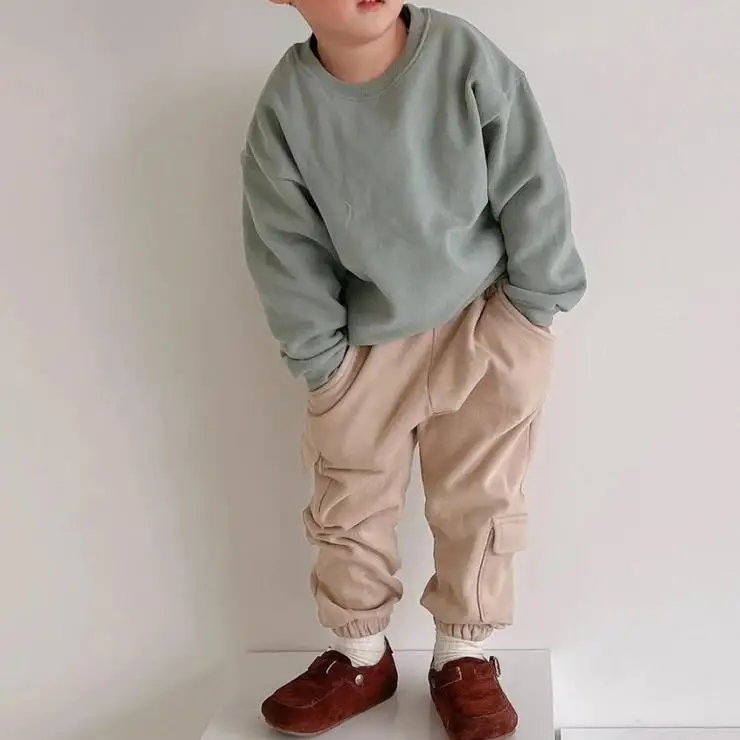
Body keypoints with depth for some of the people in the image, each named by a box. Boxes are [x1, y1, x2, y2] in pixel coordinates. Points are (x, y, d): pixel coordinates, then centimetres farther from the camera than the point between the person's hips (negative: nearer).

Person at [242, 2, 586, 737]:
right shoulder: (286, 107, -13)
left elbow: (533, 190, -9)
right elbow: (285, 252, -5)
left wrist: (535, 304, -5)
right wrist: (319, 355, -3)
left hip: (486, 326, -1)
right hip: (368, 344, 2)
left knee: (479, 502, 10)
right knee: (347, 509, 13)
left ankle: (464, 656, 33)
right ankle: (360, 656, 36)